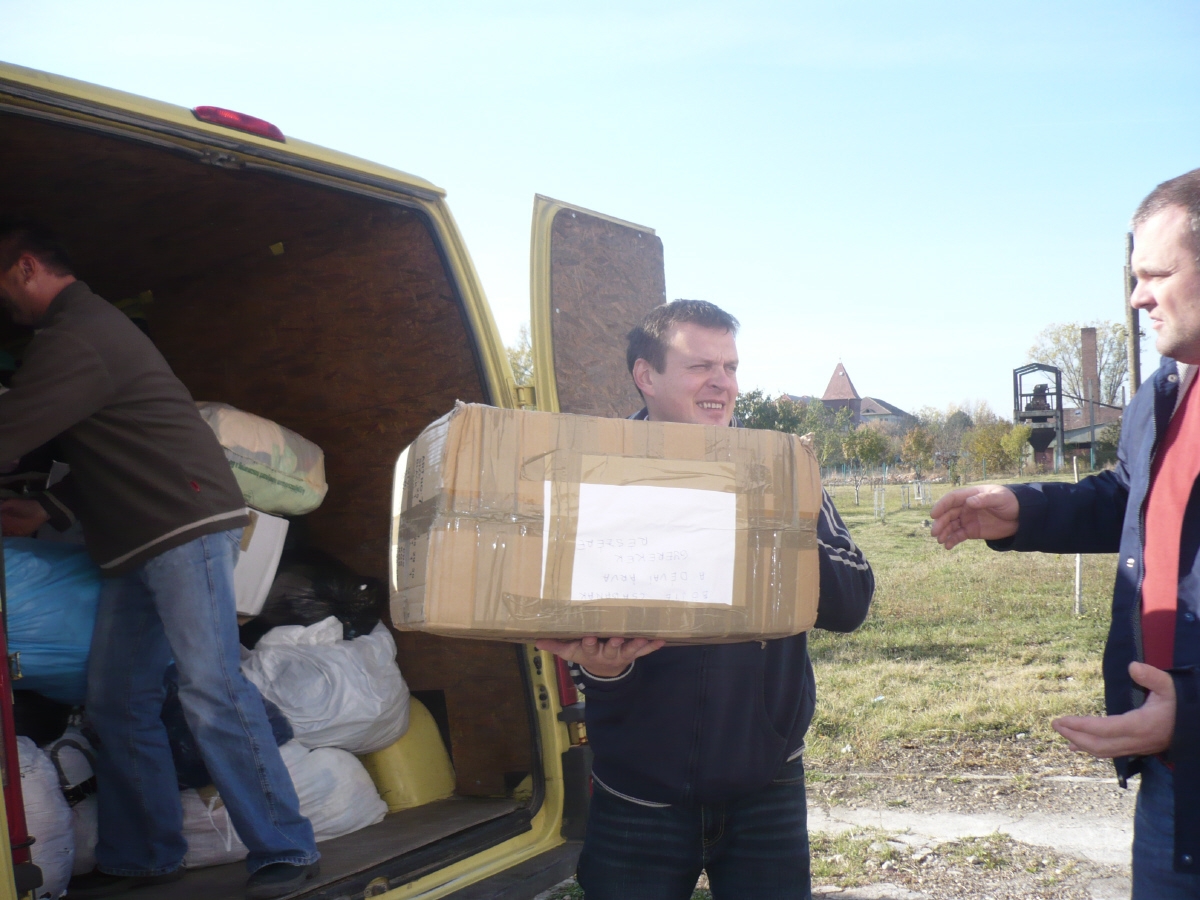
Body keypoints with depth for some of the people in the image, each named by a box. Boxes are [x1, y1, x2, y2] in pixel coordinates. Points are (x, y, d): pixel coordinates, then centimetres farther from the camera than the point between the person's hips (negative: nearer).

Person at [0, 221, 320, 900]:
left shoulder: (77, 337, -12)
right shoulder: (88, 326, 24)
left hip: (186, 524, -11)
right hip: (140, 543, 11)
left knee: (210, 686, -14)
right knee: (117, 701, 10)